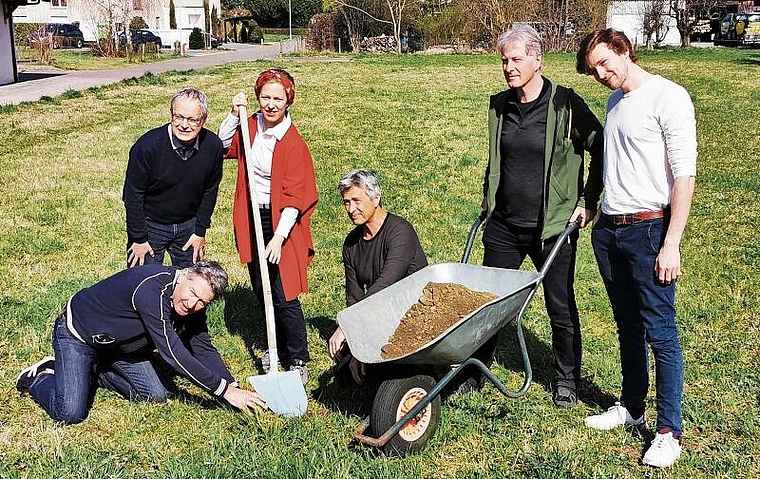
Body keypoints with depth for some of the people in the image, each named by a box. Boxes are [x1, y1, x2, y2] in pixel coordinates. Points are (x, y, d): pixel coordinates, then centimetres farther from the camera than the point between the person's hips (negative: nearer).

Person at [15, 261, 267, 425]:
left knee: (158, 394, -3)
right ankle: (39, 377, 12)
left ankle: (97, 371, 17)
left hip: (119, 344, 8)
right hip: (79, 334, -8)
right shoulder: (153, 289, -39)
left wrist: (233, 386, -19)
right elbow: (173, 353, -39)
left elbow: (204, 350, -5)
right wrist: (224, 390, -36)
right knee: (71, 414, -19)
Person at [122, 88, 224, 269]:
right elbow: (133, 196, -15)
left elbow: (210, 191, 3)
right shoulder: (148, 145, -23)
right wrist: (138, 239, -12)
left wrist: (200, 232, 4)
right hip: (150, 225, -3)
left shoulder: (213, 146, -12)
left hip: (189, 225, 4)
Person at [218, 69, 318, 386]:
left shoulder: (293, 144, -17)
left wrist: (279, 237, -24)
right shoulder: (250, 127, 2)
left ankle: (298, 360, 8)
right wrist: (233, 115, -4)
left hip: (280, 222, -7)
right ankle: (281, 348, 32)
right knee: (262, 292, 15)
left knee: (284, 296, -7)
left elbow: (294, 197, -18)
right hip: (252, 219, 7)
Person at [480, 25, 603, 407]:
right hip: (503, 225, 4)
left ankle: (566, 378, 27)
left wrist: (588, 200, -5)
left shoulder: (565, 104, -11)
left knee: (561, 307, 8)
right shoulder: (498, 105, 5)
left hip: (553, 226, -4)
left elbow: (601, 149, -3)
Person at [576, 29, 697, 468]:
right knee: (628, 325, 17)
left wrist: (671, 244, -18)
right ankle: (632, 408, 30)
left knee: (660, 331, -4)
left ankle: (669, 431, 5)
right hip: (609, 231, 8)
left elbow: (685, 175, -15)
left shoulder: (668, 97, -10)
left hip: (649, 230, -7)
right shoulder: (616, 102, 15)